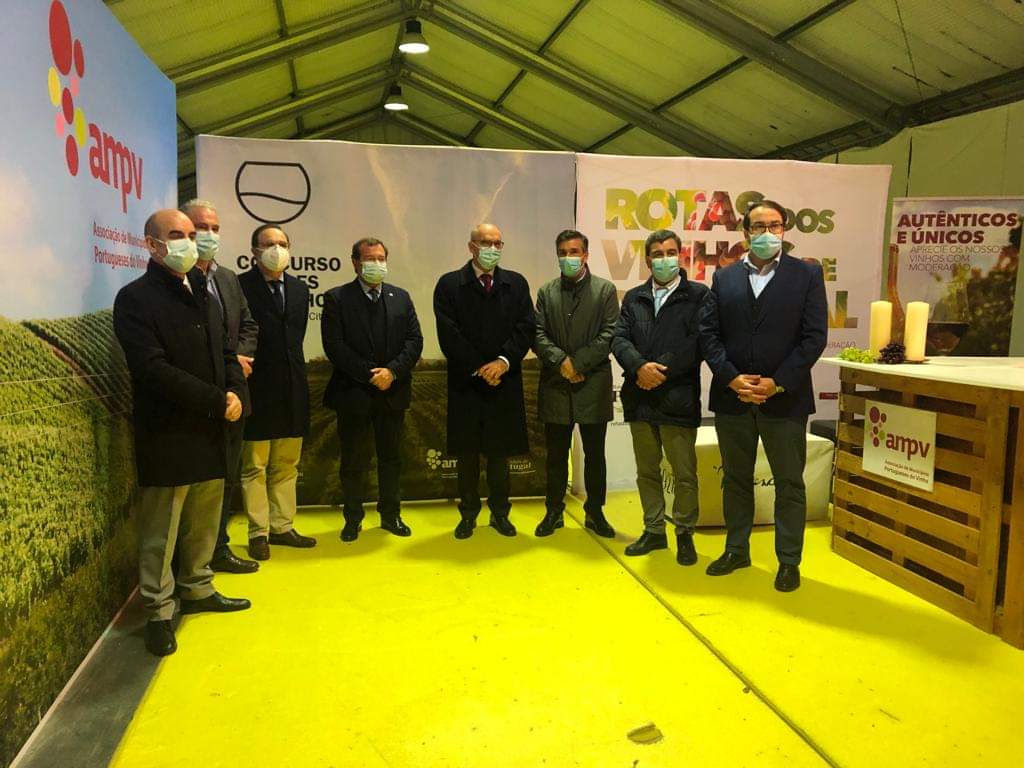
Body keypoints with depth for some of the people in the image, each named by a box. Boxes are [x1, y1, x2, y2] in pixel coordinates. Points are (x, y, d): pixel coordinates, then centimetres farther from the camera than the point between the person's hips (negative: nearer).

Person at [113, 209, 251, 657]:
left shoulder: (199, 294, 15)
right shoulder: (135, 298, -10)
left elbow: (226, 353, 14)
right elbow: (154, 369, -20)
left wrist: (236, 393, -6)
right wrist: (217, 400, -19)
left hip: (209, 431, 7)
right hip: (166, 435, -7)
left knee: (204, 522, 17)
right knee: (160, 532, 4)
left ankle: (197, 590, 33)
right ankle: (158, 614, 17)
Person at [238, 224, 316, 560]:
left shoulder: (300, 289, 11)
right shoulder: (240, 287, -8)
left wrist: (294, 372, 11)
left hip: (292, 390, 6)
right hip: (258, 390, -6)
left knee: (287, 465, 13)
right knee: (254, 466, 4)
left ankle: (282, 526, 24)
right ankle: (259, 533, 14)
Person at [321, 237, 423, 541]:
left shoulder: (400, 297, 10)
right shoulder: (337, 298, -2)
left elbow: (414, 340, 3)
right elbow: (334, 345, -10)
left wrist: (392, 371, -13)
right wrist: (369, 375, -16)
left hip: (393, 391, 3)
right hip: (353, 392, -3)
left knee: (391, 457, 12)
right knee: (354, 460, 6)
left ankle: (391, 515, 25)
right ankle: (353, 519, 20)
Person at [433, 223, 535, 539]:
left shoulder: (517, 283, 8)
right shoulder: (449, 284, 1)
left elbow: (525, 328, -1)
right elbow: (448, 335, -7)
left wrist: (504, 361, -14)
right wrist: (478, 369, -13)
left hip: (505, 382, 2)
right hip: (465, 382, -1)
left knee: (500, 451, 9)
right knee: (467, 452, 6)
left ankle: (500, 512, 22)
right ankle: (468, 513, 19)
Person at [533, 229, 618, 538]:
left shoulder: (605, 289, 2)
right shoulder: (546, 292, 10)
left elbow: (610, 335, -7)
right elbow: (537, 334, 2)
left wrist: (578, 362, -14)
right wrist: (561, 360, -14)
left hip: (594, 384, -1)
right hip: (555, 385, 2)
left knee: (594, 453, 8)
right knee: (556, 454, 9)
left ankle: (595, 512, 20)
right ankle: (553, 510, 21)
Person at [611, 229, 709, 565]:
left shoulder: (698, 295, -1)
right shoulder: (633, 298, 12)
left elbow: (698, 343, -10)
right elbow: (619, 339, 2)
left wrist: (661, 370, -16)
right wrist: (640, 367, -16)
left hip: (678, 398, -4)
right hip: (639, 397, 4)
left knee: (684, 473, 5)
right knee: (647, 471, 14)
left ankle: (685, 534, 22)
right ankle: (654, 530, 28)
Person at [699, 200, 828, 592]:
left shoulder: (807, 275, 1)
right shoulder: (724, 277, 8)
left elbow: (814, 336, -5)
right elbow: (709, 332, 2)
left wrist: (778, 383, -14)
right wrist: (732, 378, -10)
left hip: (785, 398, -2)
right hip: (732, 396, 3)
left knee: (789, 483, 7)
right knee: (735, 479, 14)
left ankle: (789, 561, 20)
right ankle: (736, 550, 29)